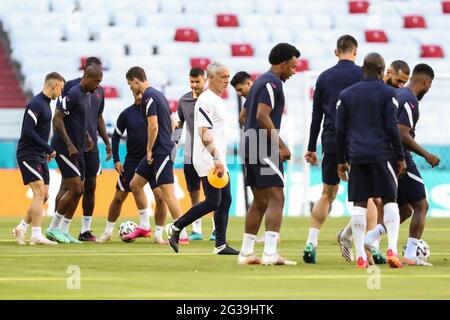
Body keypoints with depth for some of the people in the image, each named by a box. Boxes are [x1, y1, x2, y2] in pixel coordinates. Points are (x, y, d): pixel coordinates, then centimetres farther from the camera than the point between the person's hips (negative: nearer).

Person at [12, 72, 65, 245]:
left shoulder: (45, 103, 15)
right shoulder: (36, 104, -15)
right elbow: (27, 131, -22)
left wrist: (46, 151, 9)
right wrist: (49, 149, -18)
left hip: (39, 156, 10)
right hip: (28, 155, -10)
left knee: (44, 196, 7)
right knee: (39, 193, -14)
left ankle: (22, 228, 15)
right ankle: (36, 235, -15)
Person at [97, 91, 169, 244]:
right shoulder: (126, 114, -2)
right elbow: (116, 136, 7)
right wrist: (116, 160, -1)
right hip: (132, 161, 1)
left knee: (160, 196, -15)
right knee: (119, 197, 5)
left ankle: (158, 235, -3)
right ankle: (108, 232, 23)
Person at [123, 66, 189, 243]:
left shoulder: (149, 97, -13)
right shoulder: (158, 95, 16)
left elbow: (153, 126, -21)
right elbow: (171, 124, 21)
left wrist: (149, 150, -12)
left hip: (160, 151, -10)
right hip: (164, 148, 10)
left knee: (168, 193, -11)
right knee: (135, 184, 16)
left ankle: (182, 235, -11)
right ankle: (144, 226, 22)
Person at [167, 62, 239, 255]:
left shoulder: (218, 101, 18)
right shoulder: (206, 101, -13)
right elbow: (204, 133, -22)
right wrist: (217, 159, -29)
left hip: (218, 161, 10)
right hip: (208, 161, -10)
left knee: (225, 200, 6)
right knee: (213, 201, -12)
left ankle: (220, 244, 8)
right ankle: (176, 228, -1)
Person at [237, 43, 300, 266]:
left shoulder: (261, 81, 20)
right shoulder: (272, 83, -10)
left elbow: (245, 116, 24)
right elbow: (262, 116, -20)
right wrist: (281, 146, -16)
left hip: (251, 147, 10)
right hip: (265, 149, -10)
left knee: (260, 202, 13)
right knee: (276, 199, -10)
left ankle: (246, 253, 14)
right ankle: (270, 253, -18)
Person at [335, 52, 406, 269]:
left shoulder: (346, 95, 10)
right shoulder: (387, 94, -1)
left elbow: (340, 130, 10)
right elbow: (392, 128, -5)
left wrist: (341, 161, 16)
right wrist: (400, 157, 1)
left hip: (356, 156, 3)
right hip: (382, 154, -3)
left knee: (359, 205, 4)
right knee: (390, 201, 5)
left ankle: (360, 256, -1)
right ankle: (392, 249, -11)